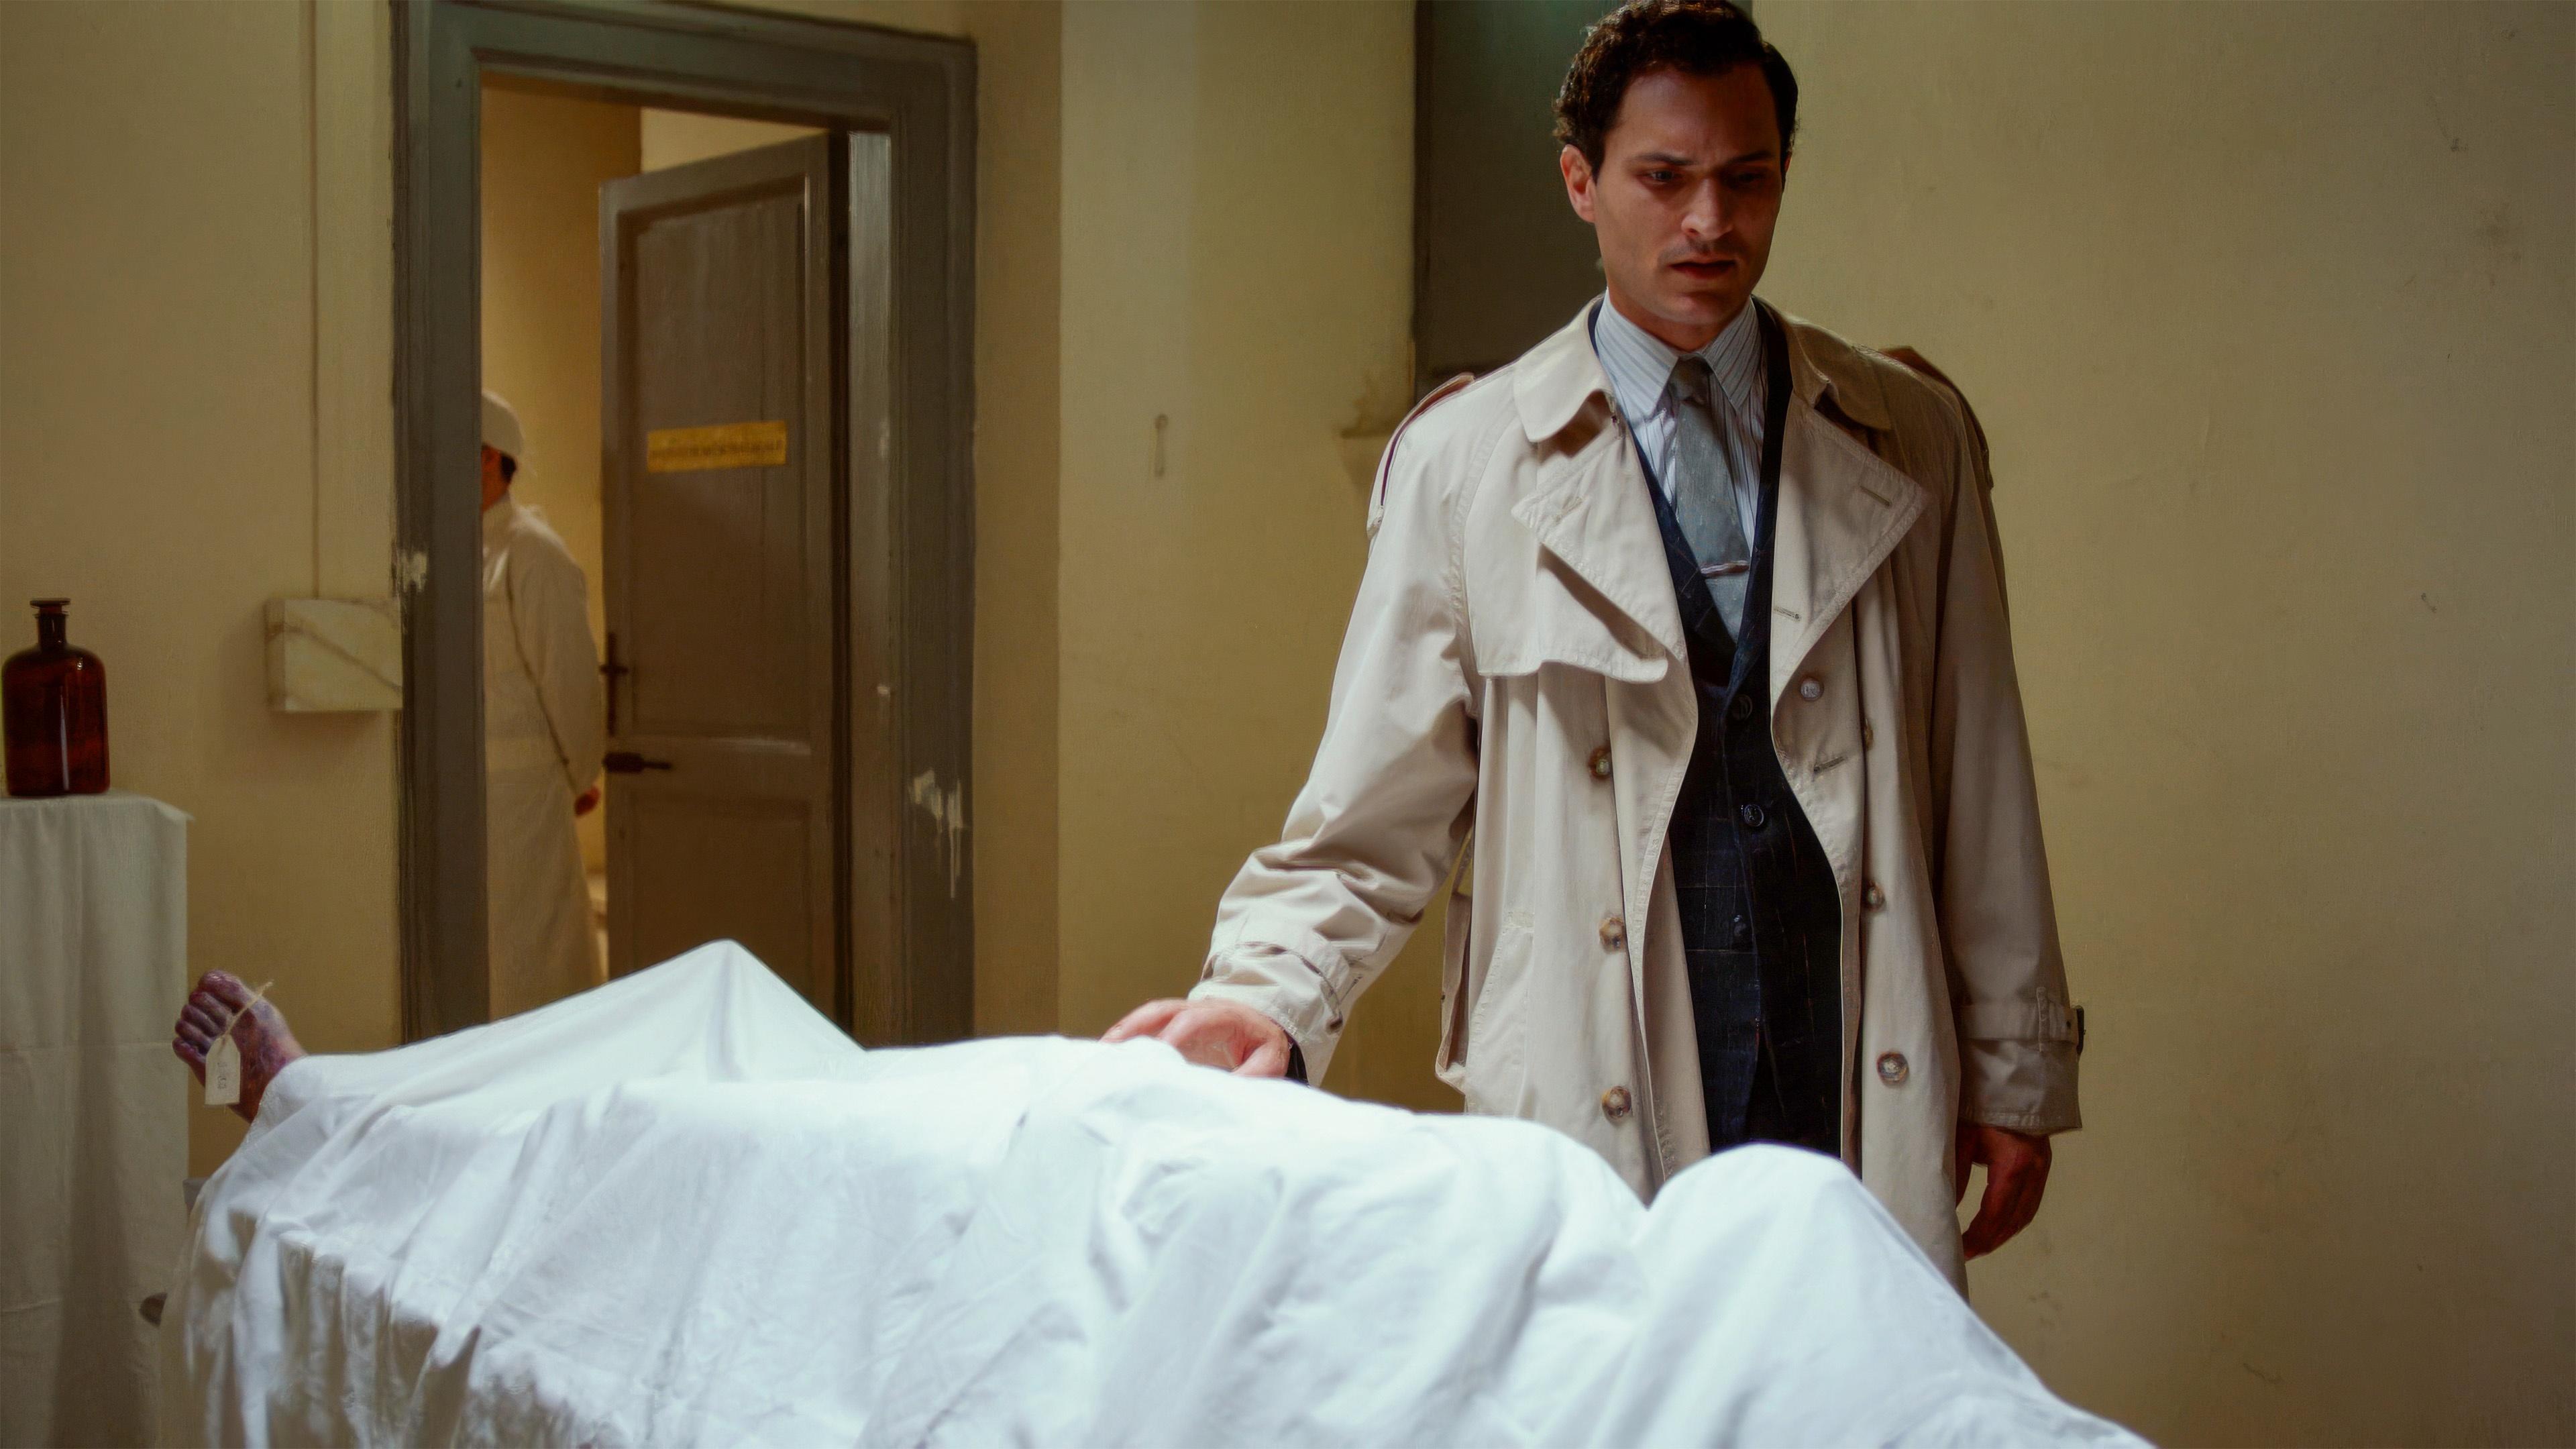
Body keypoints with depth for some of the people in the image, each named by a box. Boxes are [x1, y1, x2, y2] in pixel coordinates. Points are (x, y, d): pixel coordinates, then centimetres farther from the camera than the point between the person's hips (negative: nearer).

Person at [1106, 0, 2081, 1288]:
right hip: (1592, 1128, -2)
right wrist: (1271, 995, -17)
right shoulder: (1458, 462, 0)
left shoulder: (1911, 442, 8)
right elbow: (1375, 823, 1)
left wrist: (2014, 1073, 11)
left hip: (1869, 1104, 2)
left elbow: (1979, 783, 10)